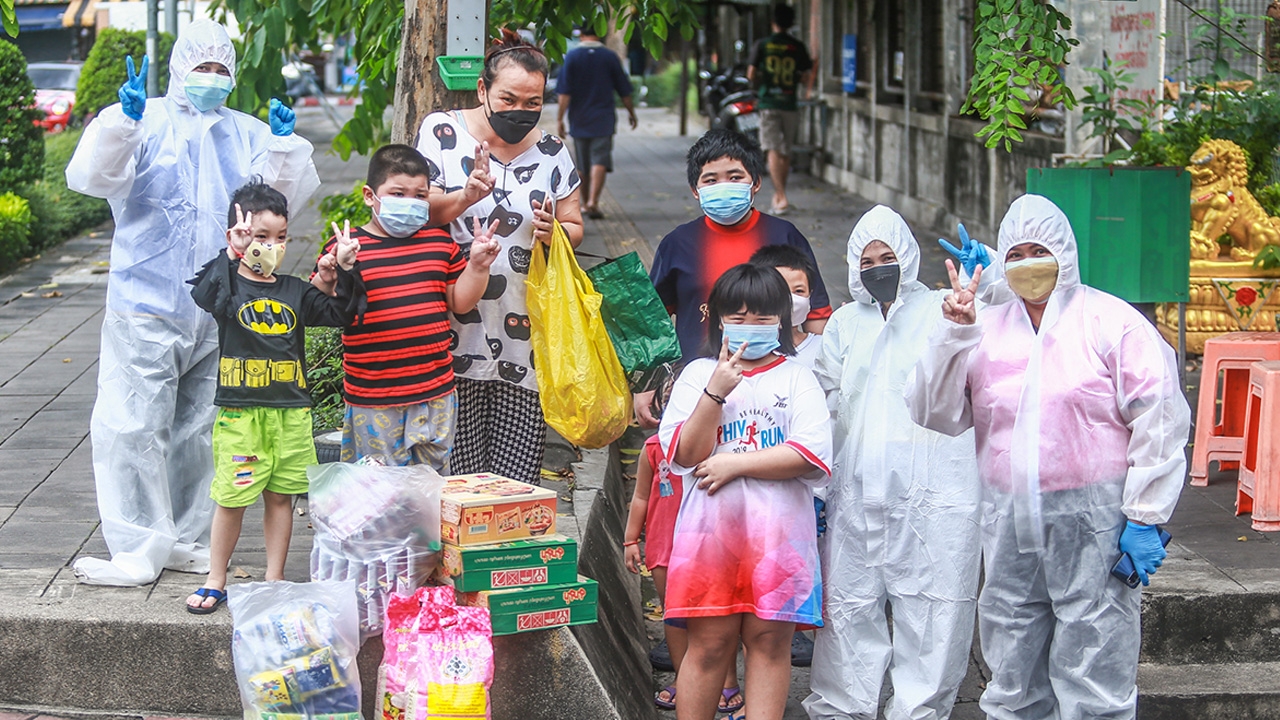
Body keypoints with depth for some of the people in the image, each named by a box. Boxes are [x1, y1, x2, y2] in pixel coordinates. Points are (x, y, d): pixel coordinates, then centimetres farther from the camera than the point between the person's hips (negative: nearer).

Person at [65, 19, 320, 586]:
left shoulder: (248, 134, 13)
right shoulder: (146, 123, 1)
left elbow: (286, 194, 3)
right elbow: (91, 177, -12)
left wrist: (284, 143, -13)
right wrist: (124, 119, -26)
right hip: (147, 308, -3)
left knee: (198, 431, 10)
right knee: (132, 427, -7)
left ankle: (186, 541, 20)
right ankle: (139, 549, 0)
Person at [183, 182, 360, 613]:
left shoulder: (294, 291, 10)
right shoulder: (227, 285, -4)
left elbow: (338, 314, 7)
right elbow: (203, 297, -26)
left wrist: (345, 272, -8)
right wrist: (231, 255, -37)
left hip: (290, 411, 4)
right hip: (240, 411, -4)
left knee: (280, 496, 10)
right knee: (231, 499, 1)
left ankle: (274, 580, 19)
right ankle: (216, 581, 13)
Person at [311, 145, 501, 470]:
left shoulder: (440, 243, 8)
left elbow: (460, 303, 14)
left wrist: (477, 266, 0)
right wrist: (326, 281, -23)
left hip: (436, 394, 4)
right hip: (372, 401, -4)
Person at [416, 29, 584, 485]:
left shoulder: (551, 153, 9)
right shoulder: (442, 132, 1)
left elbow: (575, 229, 15)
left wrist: (553, 233, -8)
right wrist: (465, 197, -23)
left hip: (525, 342, 3)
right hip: (458, 338, -2)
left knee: (520, 483, -1)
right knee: (460, 480, -4)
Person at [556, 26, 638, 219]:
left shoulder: (572, 57, -3)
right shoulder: (610, 57, -2)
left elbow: (564, 93, -7)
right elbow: (624, 91, 5)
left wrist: (560, 118, -4)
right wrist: (631, 113, 19)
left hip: (579, 121, 2)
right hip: (603, 120, -2)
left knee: (583, 165, 14)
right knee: (600, 161, -8)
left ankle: (586, 202, 25)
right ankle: (593, 202, -25)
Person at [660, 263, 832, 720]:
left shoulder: (796, 378, 8)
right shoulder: (698, 374, 10)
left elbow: (813, 455, -7)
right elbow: (684, 454, -3)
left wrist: (734, 463, -10)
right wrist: (717, 391, -13)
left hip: (778, 532, 0)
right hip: (710, 528, 0)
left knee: (770, 641, 0)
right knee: (709, 643, 1)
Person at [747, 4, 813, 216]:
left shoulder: (762, 45, -3)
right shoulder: (798, 47, 0)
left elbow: (751, 75, -4)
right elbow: (805, 79, 0)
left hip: (769, 104, -2)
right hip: (790, 104, 2)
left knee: (774, 152, -7)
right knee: (785, 152, 15)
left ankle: (782, 199, -20)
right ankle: (779, 194, 27)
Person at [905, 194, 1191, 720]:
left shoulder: (1113, 322, -1)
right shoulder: (986, 329, 11)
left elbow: (1158, 421, -4)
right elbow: (935, 413, 4)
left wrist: (1145, 518, -8)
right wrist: (953, 334, -8)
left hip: (1094, 524, -4)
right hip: (1008, 524, 5)